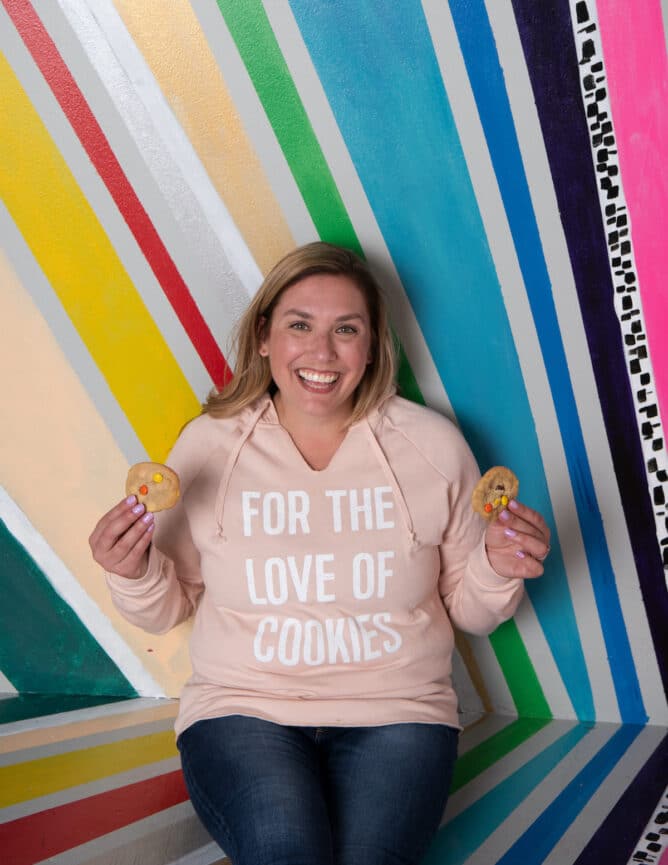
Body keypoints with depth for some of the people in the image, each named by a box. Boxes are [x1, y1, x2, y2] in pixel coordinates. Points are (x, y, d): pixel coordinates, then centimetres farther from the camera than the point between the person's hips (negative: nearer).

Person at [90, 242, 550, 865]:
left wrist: (498, 572, -13)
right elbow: (168, 610, 7)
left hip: (394, 715, 1)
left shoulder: (434, 445, 0)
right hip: (242, 707, 0)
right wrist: (134, 574, -13)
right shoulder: (206, 444, -1)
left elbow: (469, 614, 8)